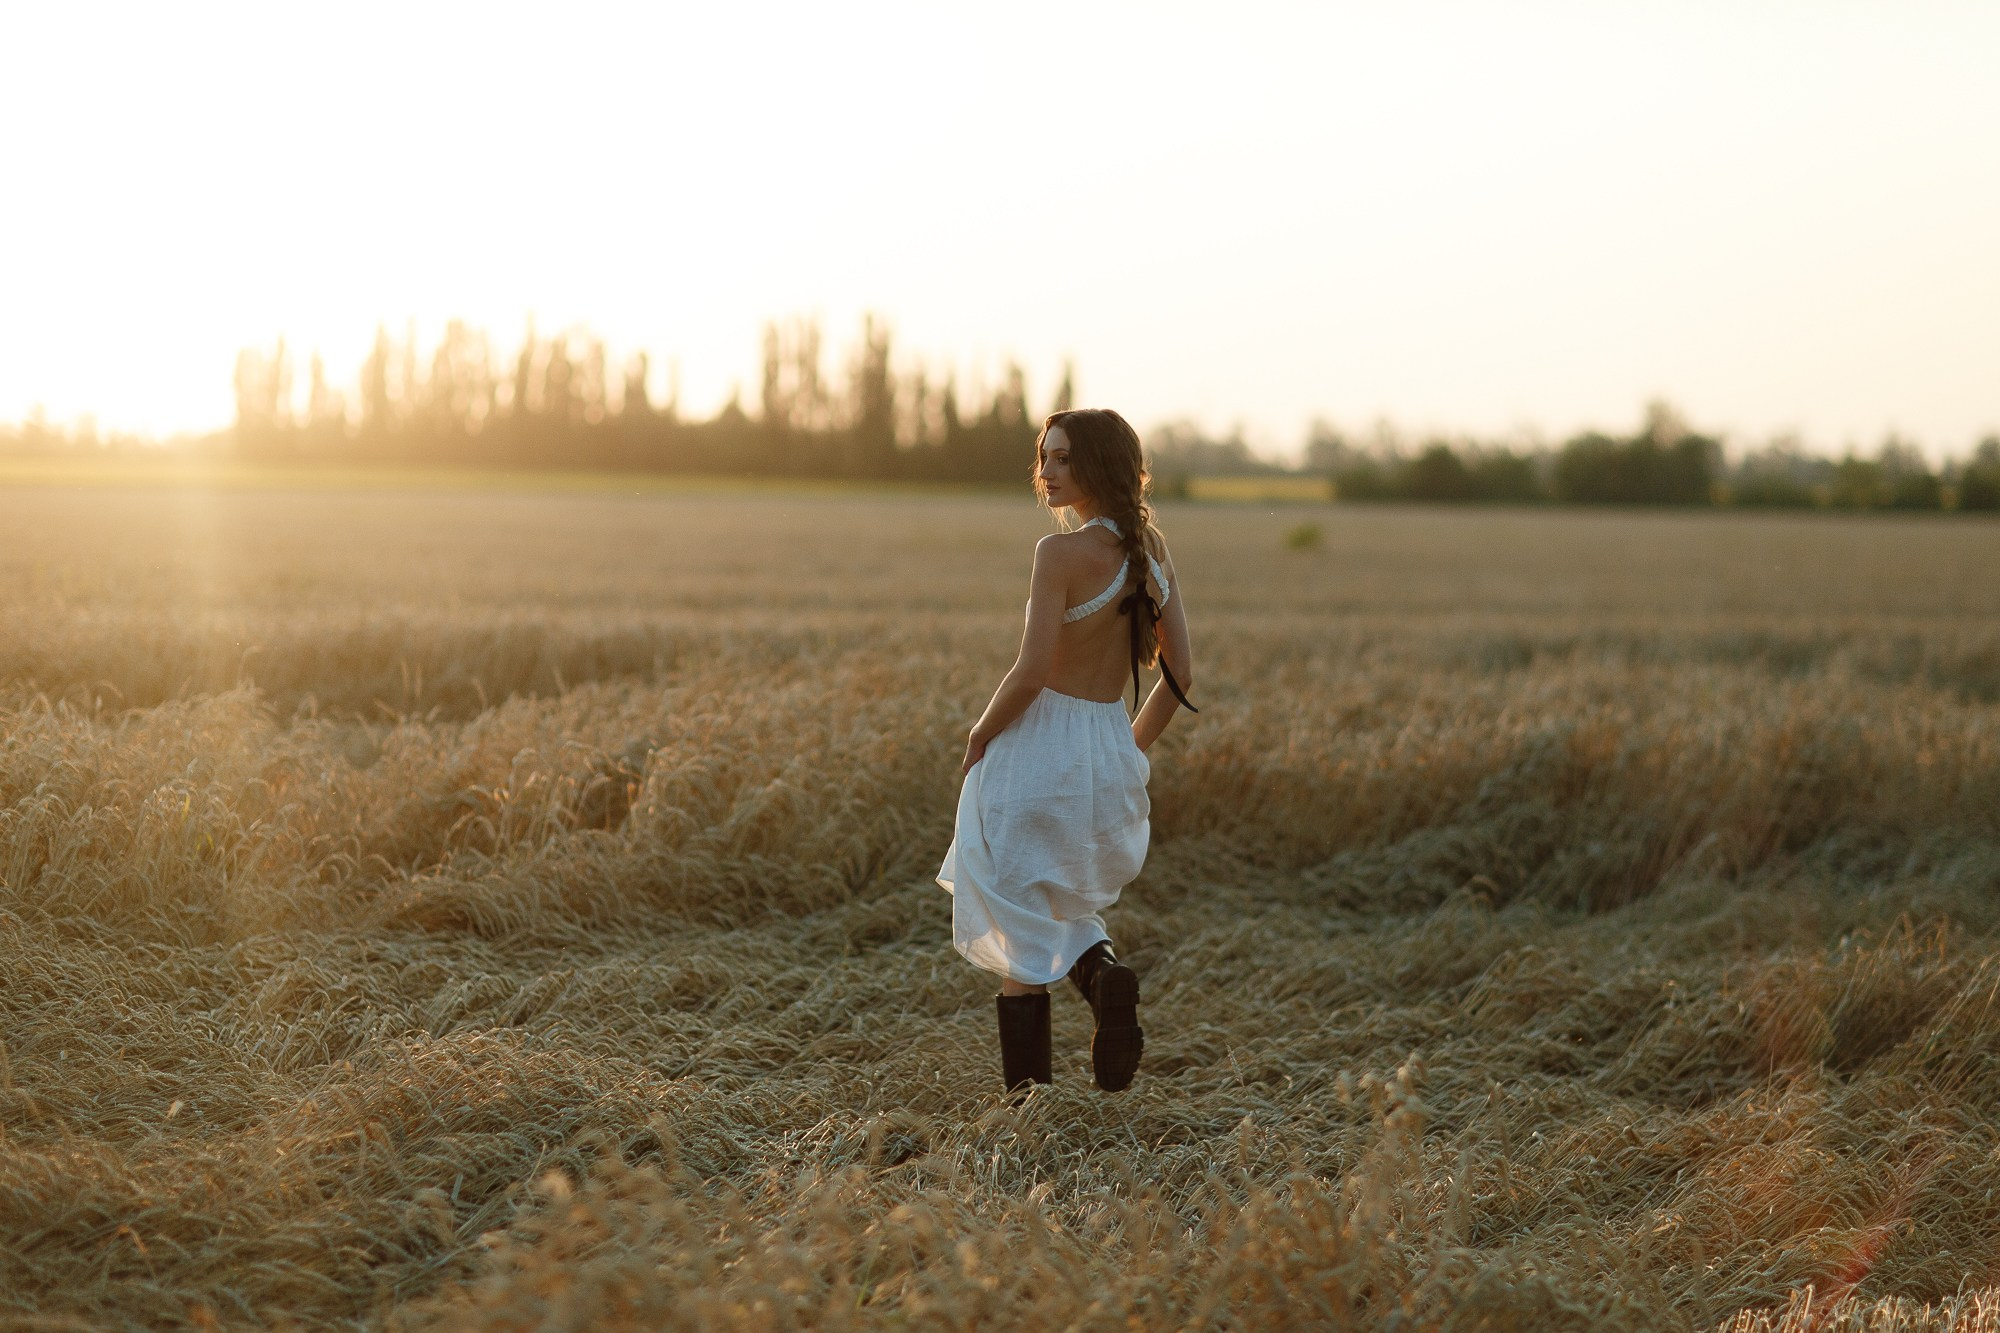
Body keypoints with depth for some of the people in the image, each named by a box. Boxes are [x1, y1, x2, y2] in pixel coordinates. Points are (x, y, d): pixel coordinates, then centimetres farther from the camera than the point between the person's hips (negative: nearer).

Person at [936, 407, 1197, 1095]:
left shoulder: (1062, 551, -16)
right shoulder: (1152, 549, 4)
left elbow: (1030, 673, -21)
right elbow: (1179, 674, 6)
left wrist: (980, 735, -5)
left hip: (1036, 750, -7)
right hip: (1110, 750, 7)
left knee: (1020, 938, 6)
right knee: (1064, 909, 27)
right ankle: (1101, 969, -3)